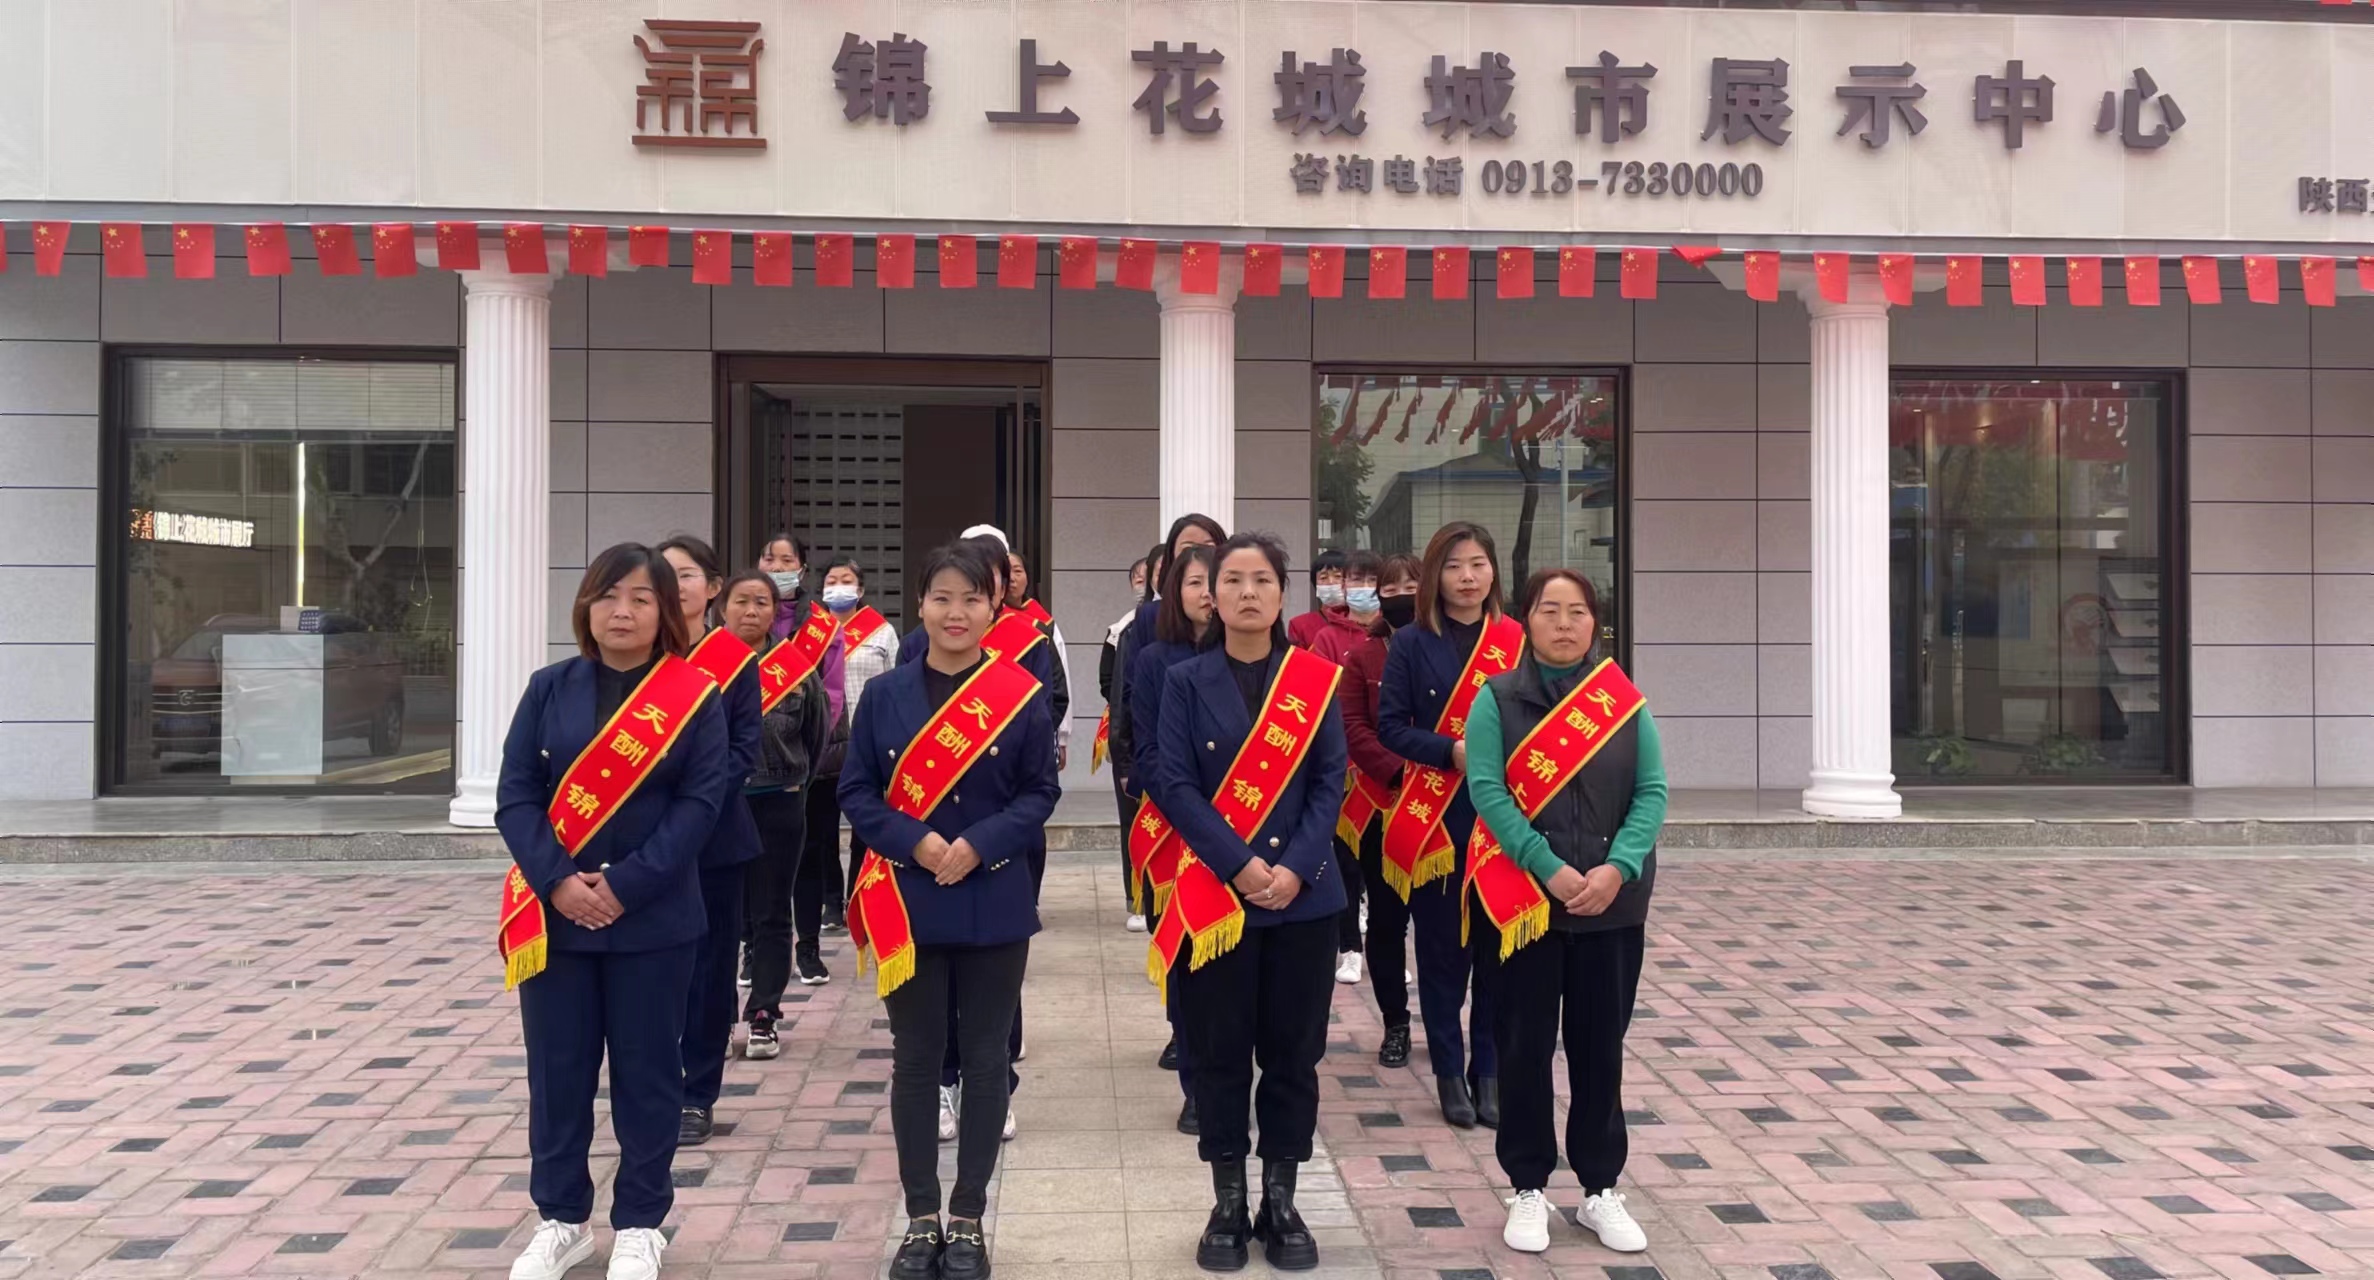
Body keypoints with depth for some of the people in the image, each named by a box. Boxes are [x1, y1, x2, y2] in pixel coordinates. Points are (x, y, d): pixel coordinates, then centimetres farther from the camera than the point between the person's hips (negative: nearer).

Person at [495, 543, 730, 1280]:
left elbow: (701, 802, -9)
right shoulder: (550, 689, 3)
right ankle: (561, 1218, 26)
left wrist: (626, 886, -17)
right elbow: (515, 795, -1)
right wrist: (556, 880, -15)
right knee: (557, 1068, 10)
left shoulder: (695, 698, -4)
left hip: (654, 918, -2)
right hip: (553, 913, 2)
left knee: (646, 1070, 7)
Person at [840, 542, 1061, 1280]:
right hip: (906, 903, 1)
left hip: (993, 904, 0)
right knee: (914, 1061, 7)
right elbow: (856, 791, 0)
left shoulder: (1021, 696, -3)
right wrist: (916, 844, -15)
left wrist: (978, 846, -16)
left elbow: (1041, 793, -2)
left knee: (985, 1059, 7)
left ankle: (967, 1220, 20)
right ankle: (920, 1220, 20)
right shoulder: (885, 694, 0)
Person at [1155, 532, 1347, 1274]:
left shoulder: (1316, 681, 4)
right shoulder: (1186, 682, 0)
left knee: (1293, 1049, 7)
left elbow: (1331, 781, 0)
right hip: (1213, 894, -1)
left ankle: (1281, 1201, 20)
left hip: (1304, 894, 1)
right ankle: (1228, 1204, 18)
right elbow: (1174, 785, -6)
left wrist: (1296, 867, -14)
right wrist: (1241, 865, -16)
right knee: (1219, 1051, 5)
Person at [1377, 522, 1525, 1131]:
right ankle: (1448, 1070, 16)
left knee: (1498, 943, 3)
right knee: (1442, 945, 4)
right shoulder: (1411, 643, 2)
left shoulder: (1517, 640, 6)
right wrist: (1452, 751, -16)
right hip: (1433, 815, -1)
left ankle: (1488, 1069, 16)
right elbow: (1391, 726, -3)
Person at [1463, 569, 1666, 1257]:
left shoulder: (1625, 701, 5)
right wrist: (1549, 870, -20)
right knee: (1525, 1044, 5)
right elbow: (1487, 790, -11)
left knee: (1600, 1044, 9)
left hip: (1613, 900, 2)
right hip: (1523, 897, -2)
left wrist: (1617, 868, -17)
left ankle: (1601, 1189, 21)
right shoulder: (1497, 698, -2)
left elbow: (1652, 790, -1)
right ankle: (1529, 1189, 17)